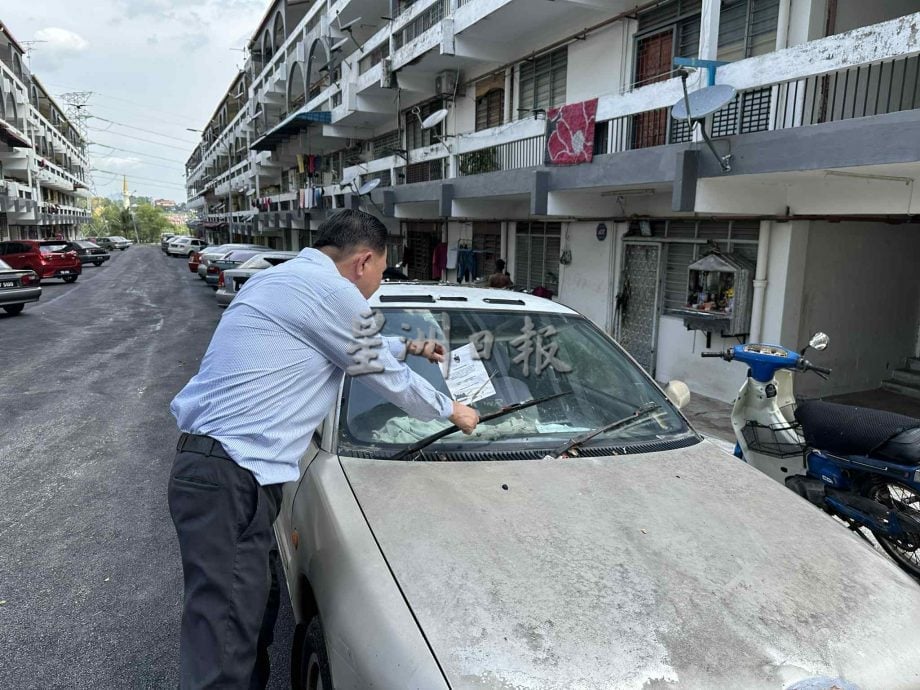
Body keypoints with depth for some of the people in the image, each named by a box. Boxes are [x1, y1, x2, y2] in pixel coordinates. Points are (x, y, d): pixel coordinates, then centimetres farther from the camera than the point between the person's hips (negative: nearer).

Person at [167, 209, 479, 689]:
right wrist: (451, 411, 16)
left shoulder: (282, 279, 18)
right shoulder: (333, 291, -11)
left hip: (215, 466, 10)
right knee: (222, 650, -4)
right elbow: (389, 379, 0)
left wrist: (407, 346, 41)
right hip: (231, 479, -10)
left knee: (257, 606, 18)